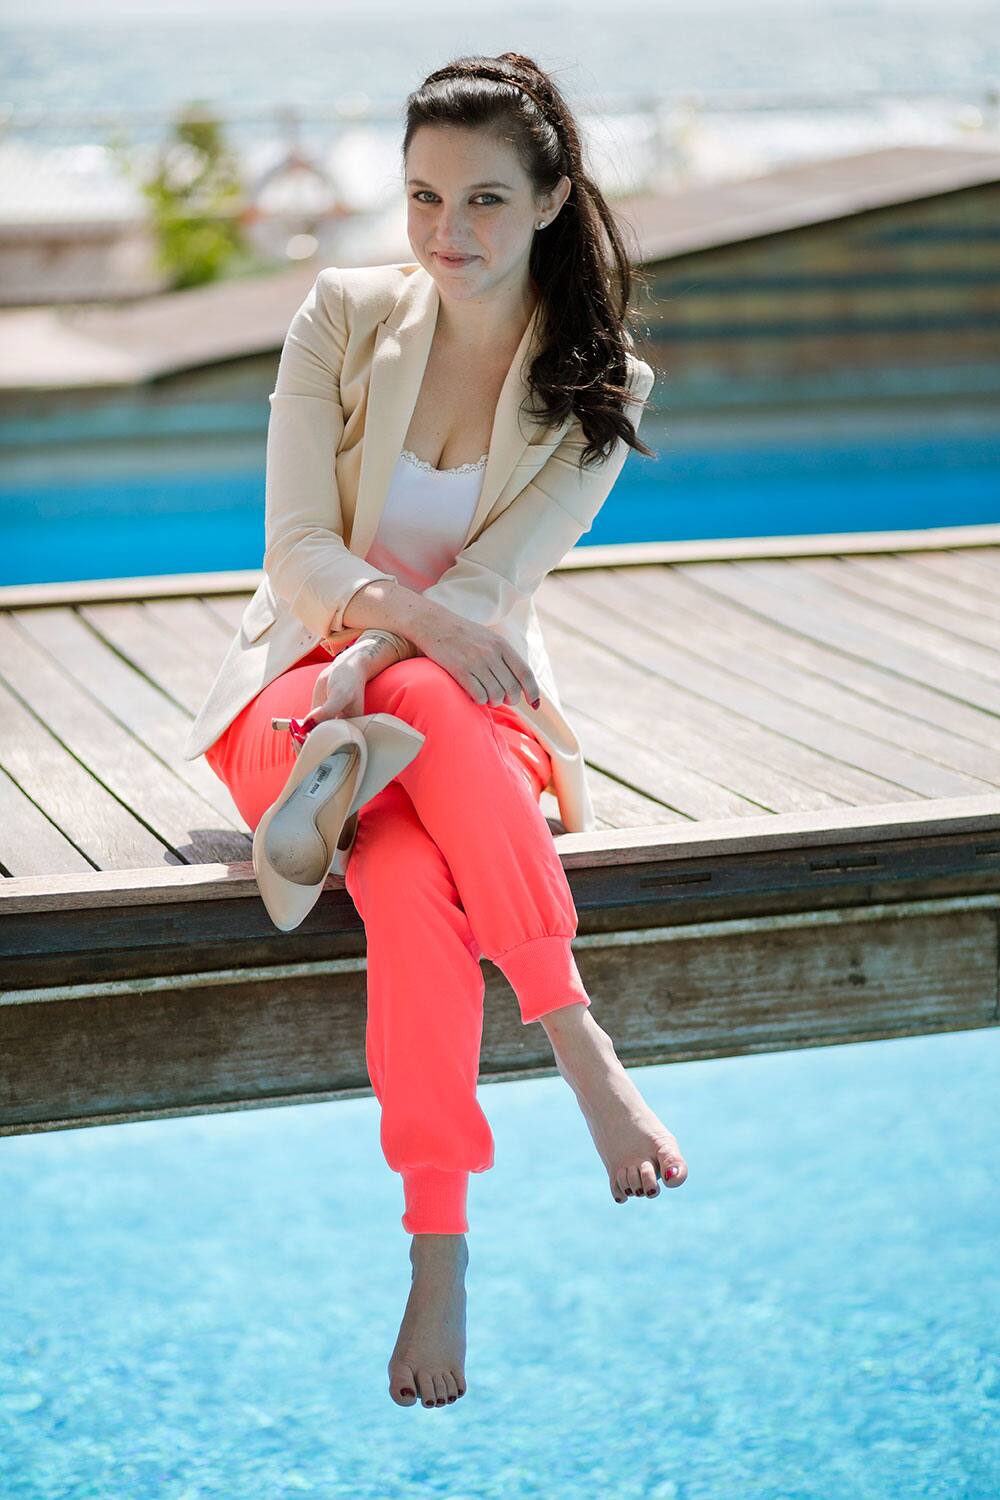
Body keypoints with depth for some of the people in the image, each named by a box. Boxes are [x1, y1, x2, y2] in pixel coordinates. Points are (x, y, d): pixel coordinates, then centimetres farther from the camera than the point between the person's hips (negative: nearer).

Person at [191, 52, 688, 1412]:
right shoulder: (345, 315, 0)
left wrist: (372, 665, -30)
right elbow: (298, 549, -6)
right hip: (303, 685, 0)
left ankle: (440, 1249, -34)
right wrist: (411, 612, -27)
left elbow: (496, 582, -11)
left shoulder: (602, 385, -1)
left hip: (472, 700, 1)